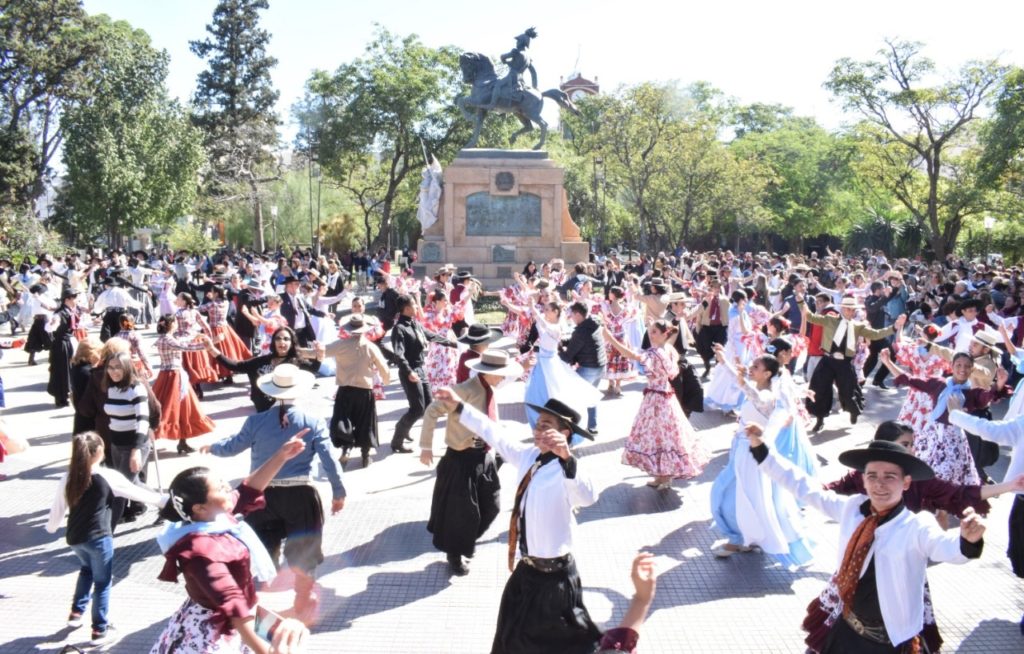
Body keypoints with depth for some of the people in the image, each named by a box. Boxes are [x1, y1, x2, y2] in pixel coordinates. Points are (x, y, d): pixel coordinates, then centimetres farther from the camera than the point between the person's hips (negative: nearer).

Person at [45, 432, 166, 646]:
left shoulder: (68, 478, -2)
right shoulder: (108, 477, -14)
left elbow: (57, 507, 10)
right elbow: (137, 492, -7)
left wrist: (51, 527, 30)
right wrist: (165, 501, 3)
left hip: (74, 537, 5)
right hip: (98, 538, -5)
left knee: (87, 569, 32)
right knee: (102, 582, 9)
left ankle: (76, 612, 33)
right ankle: (100, 629, 15)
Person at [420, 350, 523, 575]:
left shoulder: (489, 390, 1)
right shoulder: (465, 390, -24)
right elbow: (432, 412, -21)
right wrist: (426, 446, -16)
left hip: (484, 456, 8)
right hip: (461, 458, -7)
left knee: (490, 506, 16)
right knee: (461, 510, 5)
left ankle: (466, 542, 40)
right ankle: (454, 554, 29)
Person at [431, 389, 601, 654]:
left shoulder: (565, 471, -26)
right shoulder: (528, 456, -1)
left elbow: (588, 496, -46)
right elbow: (494, 434, 10)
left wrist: (567, 458, -62)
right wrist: (459, 407, 12)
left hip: (554, 574, -8)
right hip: (525, 567, 8)